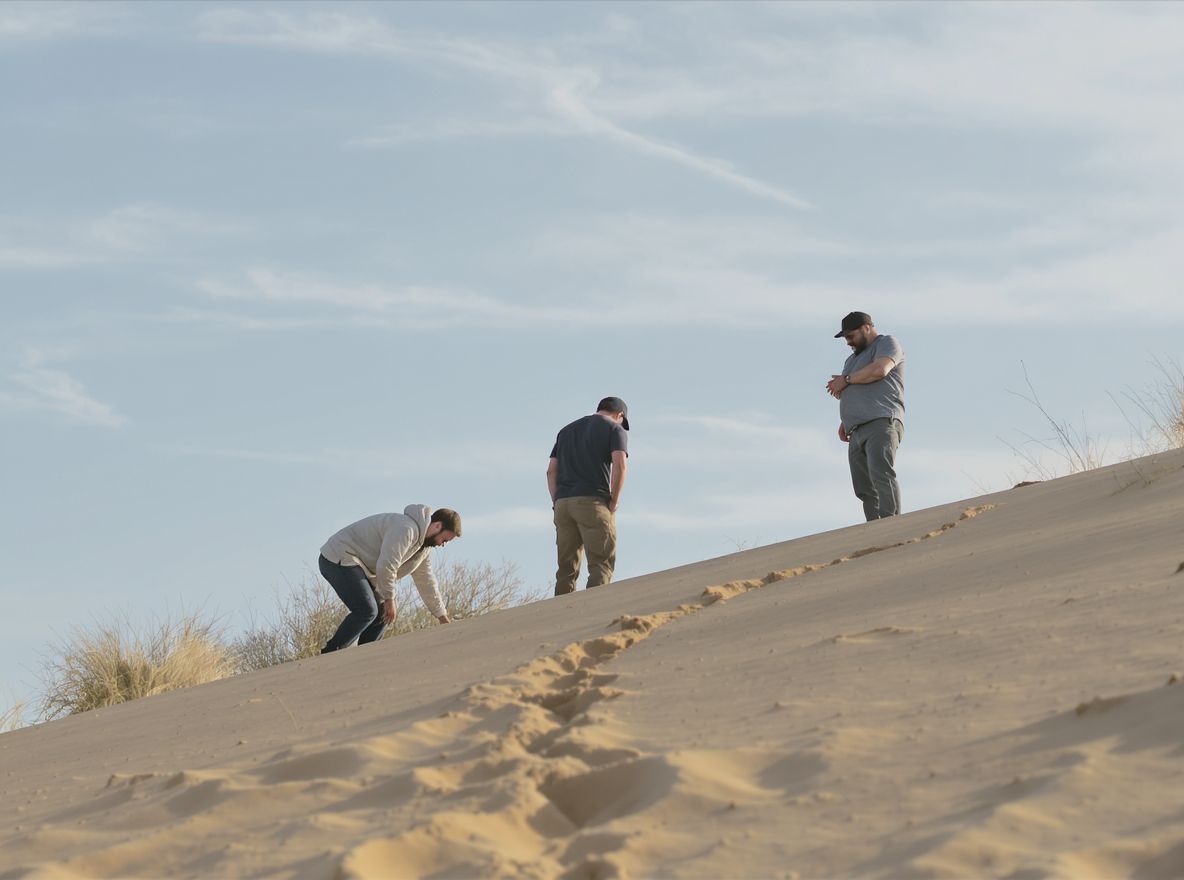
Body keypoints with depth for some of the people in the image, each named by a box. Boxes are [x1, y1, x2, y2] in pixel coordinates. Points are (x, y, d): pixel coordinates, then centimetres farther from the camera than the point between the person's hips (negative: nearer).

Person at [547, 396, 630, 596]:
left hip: (563, 504, 5)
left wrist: (557, 504, 10)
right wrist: (614, 501, -4)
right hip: (593, 502, -5)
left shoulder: (567, 430, 24)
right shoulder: (615, 429, 7)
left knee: (567, 567, 6)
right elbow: (620, 465, -11)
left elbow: (551, 471, 15)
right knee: (601, 565, -7)